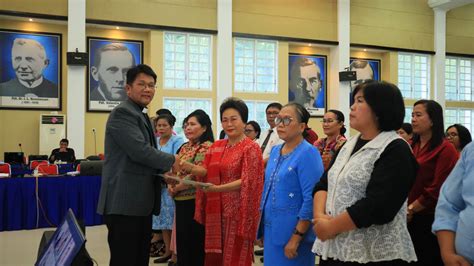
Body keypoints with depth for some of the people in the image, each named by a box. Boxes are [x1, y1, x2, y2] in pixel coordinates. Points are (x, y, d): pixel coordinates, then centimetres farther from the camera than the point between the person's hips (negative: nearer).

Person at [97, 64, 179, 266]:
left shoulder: (142, 115, 19)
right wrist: (171, 161, -9)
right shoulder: (122, 113, -11)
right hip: (125, 202, -9)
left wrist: (164, 171, 5)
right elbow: (140, 150, -22)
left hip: (141, 202, 9)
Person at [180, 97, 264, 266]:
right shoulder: (216, 147, 12)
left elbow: (247, 181, -15)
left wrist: (216, 188, -24)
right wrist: (190, 167, -12)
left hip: (238, 211, -5)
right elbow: (207, 171, 8)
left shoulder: (251, 148, -7)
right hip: (217, 210, 6)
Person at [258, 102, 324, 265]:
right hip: (272, 230, 7)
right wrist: (263, 229, 14)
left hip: (293, 232, -7)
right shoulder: (275, 151, 9)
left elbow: (311, 200, -19)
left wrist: (296, 238, -20)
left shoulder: (308, 153, -14)